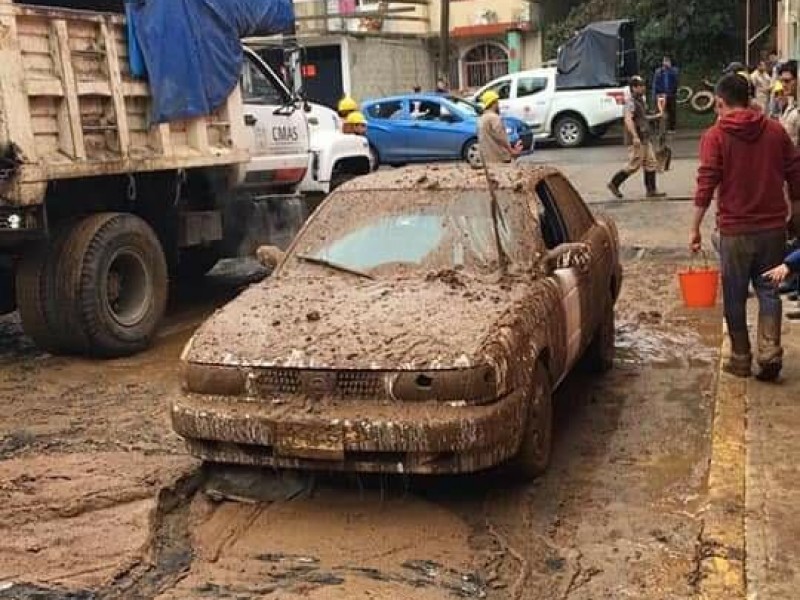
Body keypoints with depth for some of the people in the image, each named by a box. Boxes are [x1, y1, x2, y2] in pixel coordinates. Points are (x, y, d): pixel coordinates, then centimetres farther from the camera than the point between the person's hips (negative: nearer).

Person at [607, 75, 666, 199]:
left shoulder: (640, 101, 15)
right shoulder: (631, 103, -15)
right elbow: (628, 120, -28)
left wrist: (656, 116, 23)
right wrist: (635, 136, -35)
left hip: (645, 139, 9)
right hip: (637, 140, -9)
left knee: (651, 164, 7)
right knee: (634, 165, -5)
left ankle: (651, 190, 11)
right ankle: (614, 184, 7)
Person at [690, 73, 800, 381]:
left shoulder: (715, 136, -8)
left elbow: (706, 185, -13)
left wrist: (695, 228, -7)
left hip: (735, 229, -3)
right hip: (773, 226, 3)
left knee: (735, 296, 9)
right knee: (768, 290, 11)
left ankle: (741, 359, 15)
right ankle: (770, 352, -2)